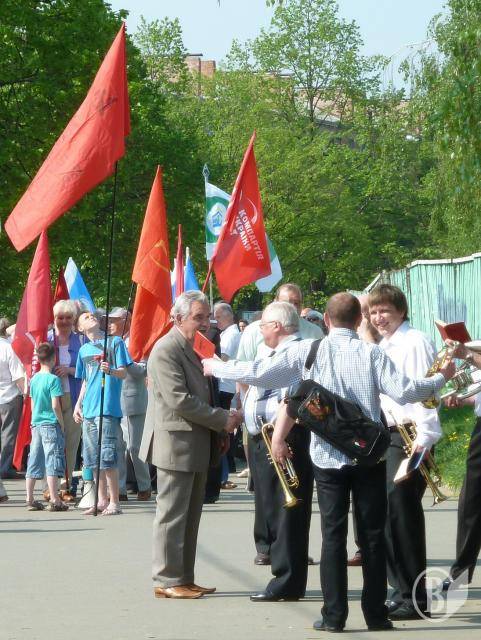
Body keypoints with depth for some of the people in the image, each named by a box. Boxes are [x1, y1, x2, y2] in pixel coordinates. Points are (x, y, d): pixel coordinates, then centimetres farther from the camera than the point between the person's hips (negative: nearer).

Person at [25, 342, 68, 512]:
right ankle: (54, 501, -7)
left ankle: (30, 500, 12)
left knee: (33, 464, 8)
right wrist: (62, 424, -7)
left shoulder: (34, 379, 9)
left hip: (36, 424, 7)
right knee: (52, 462, -6)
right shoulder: (53, 379, -12)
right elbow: (55, 405, -16)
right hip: (51, 424, -7)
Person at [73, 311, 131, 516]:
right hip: (88, 410, 6)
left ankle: (114, 502, -5)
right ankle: (102, 501, 15)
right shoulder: (84, 349, 17)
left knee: (107, 458, -10)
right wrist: (78, 405, 15)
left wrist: (110, 370, -24)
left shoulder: (114, 342, 2)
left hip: (107, 408, -6)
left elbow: (123, 373, -4)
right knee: (93, 459, 7)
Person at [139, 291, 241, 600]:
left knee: (190, 516, 12)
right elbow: (180, 400, -21)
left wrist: (219, 432, 9)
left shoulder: (197, 349, 16)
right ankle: (168, 581, 1)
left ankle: (185, 578, 18)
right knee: (172, 515, -4)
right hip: (176, 444, -9)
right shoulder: (166, 350, -14)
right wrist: (222, 419, -17)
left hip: (198, 445, 9)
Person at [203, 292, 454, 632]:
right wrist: (442, 378, 4)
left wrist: (216, 367, 12)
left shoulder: (307, 352, -2)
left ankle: (334, 615, 3)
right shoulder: (371, 353, -5)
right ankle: (376, 613, 9)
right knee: (373, 534, 7)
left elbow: (257, 372, -3)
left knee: (333, 534, 5)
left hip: (328, 457, 0)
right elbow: (403, 391, -12)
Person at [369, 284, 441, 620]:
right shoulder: (383, 347, 17)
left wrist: (422, 438, -23)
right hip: (387, 435, 9)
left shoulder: (415, 342, -9)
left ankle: (414, 598, -3)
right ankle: (404, 591, 19)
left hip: (410, 437, -9)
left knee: (402, 514, -9)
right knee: (388, 513, 11)